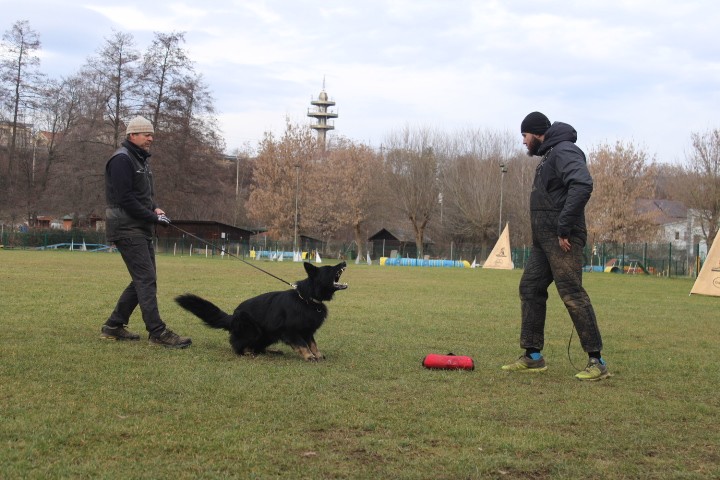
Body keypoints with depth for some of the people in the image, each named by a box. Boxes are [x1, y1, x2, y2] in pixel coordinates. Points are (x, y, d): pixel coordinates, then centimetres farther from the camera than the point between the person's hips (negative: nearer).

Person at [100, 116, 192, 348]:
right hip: (127, 230, -10)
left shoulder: (141, 160, 19)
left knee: (143, 280, 12)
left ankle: (114, 326, 19)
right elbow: (125, 199, -20)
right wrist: (153, 217, -16)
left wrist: (155, 208, 5)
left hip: (142, 230, 10)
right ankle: (157, 332, -12)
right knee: (146, 279, -13)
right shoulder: (122, 159, -12)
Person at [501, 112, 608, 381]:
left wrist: (564, 227, -26)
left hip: (562, 239, -11)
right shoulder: (548, 156, 21)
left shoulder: (564, 151, -11)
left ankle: (596, 361, -9)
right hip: (543, 239, 11)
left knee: (572, 294, -12)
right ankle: (533, 356, 15)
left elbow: (582, 186, -26)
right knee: (530, 289, 9)